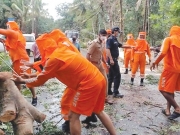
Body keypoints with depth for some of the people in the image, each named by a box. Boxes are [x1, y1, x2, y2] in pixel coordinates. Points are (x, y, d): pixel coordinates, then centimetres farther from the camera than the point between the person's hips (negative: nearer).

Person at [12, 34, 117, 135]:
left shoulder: (54, 59, -11)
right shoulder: (62, 51, 15)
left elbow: (40, 80, -1)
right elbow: (46, 72, 25)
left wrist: (22, 80, 13)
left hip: (88, 84, -9)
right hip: (99, 79, 9)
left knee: (73, 115, 5)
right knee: (99, 111, 25)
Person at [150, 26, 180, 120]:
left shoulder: (168, 39, -7)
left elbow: (163, 52, -21)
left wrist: (154, 62, -13)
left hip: (170, 69, -7)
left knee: (163, 89, -1)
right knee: (170, 90, 17)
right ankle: (168, 110, 20)